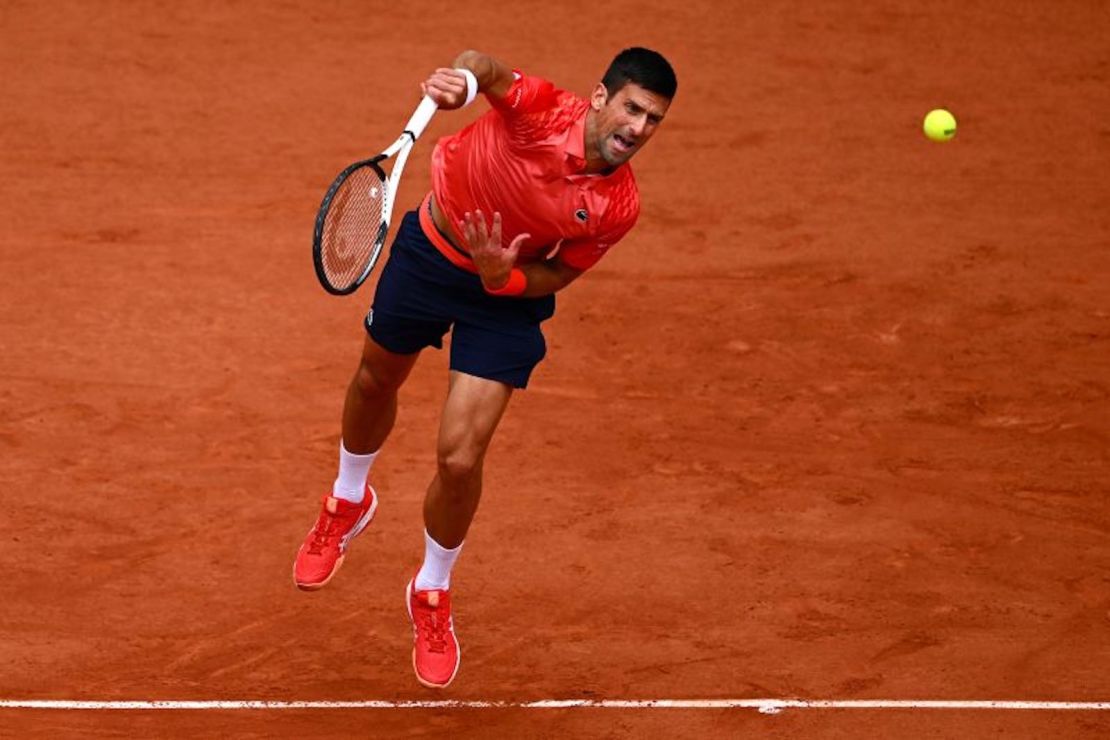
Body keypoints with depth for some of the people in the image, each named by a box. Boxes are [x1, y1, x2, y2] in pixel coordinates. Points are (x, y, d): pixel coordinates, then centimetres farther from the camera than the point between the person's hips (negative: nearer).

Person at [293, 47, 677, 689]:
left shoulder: (619, 208, -24)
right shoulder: (542, 107, -32)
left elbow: (556, 278, -13)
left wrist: (503, 276, -33)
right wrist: (465, 78, -55)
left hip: (507, 295, -1)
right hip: (430, 249, 1)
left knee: (460, 459, -10)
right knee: (376, 383, 26)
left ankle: (433, 593, 22)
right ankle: (349, 503, 61)